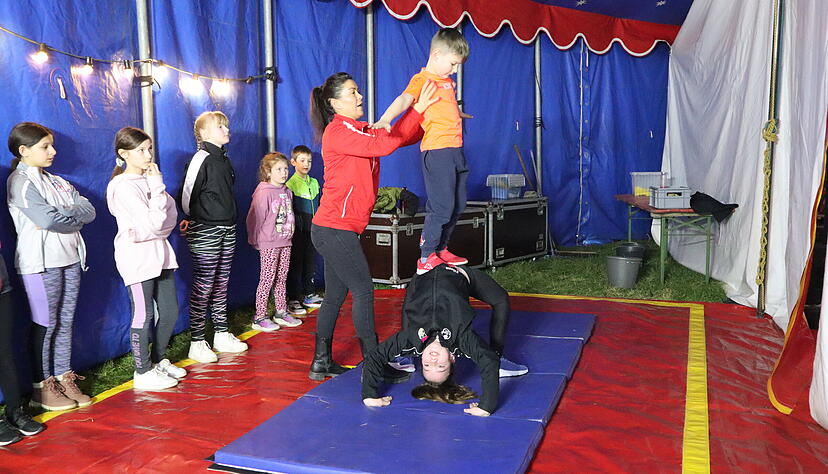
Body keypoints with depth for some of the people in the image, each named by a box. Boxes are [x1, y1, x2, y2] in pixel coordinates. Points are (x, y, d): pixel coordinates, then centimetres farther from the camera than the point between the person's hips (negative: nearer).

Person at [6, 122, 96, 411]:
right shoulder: (20, 181, -5)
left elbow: (90, 211, 5)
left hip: (70, 258, 7)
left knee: (65, 321, 9)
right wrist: (75, 217, -2)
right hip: (41, 262, -7)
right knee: (45, 323, -1)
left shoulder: (56, 181, 18)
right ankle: (43, 387, 9)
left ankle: (64, 379, 17)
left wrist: (60, 215, -10)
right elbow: (48, 219, -19)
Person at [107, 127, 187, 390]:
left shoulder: (148, 179, 10)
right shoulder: (124, 186, -14)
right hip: (138, 257, -8)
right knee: (143, 315, 0)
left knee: (170, 311, 12)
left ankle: (158, 361, 30)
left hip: (159, 253, 8)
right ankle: (143, 373, 13)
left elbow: (170, 216, 6)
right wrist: (157, 186, -16)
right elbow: (152, 222, -20)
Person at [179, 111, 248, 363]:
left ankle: (222, 335, 23)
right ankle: (197, 343, 4)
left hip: (227, 229, 8)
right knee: (203, 286, -3)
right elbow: (188, 193, -12)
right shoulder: (202, 158, -12)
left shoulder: (223, 159, 14)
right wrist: (191, 219, -1)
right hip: (205, 231, -8)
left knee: (221, 284, 13)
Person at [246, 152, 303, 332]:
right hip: (268, 244, -7)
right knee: (267, 279, -3)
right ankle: (260, 317, 5)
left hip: (285, 242, 7)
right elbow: (255, 218, -10)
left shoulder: (287, 192, 10)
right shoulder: (263, 193, -12)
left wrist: (289, 233, 14)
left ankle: (281, 312, 23)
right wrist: (256, 240, -5)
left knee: (282, 278, 13)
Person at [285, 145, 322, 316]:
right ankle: (293, 299, 6)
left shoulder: (314, 183, 12)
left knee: (311, 262, 12)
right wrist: (293, 228, -14)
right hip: (298, 231, -6)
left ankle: (309, 295, 23)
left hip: (312, 230, 6)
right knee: (296, 264, -1)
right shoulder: (291, 184, -8)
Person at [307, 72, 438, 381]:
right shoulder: (338, 130, -11)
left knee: (336, 295, 12)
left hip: (334, 230, 9)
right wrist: (418, 111, -14)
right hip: (336, 228, -9)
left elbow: (399, 135, 10)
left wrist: (419, 110, -3)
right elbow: (384, 145, -21)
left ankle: (321, 362, 21)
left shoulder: (359, 131, 17)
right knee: (363, 291, -6)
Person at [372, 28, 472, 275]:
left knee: (457, 205, 13)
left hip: (456, 150, 9)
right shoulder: (422, 79, -7)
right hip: (437, 150, -9)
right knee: (441, 207, -10)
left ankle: (441, 250, 26)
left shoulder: (447, 81, 20)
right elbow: (404, 99, -24)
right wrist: (386, 118, -42)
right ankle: (426, 259, -1)